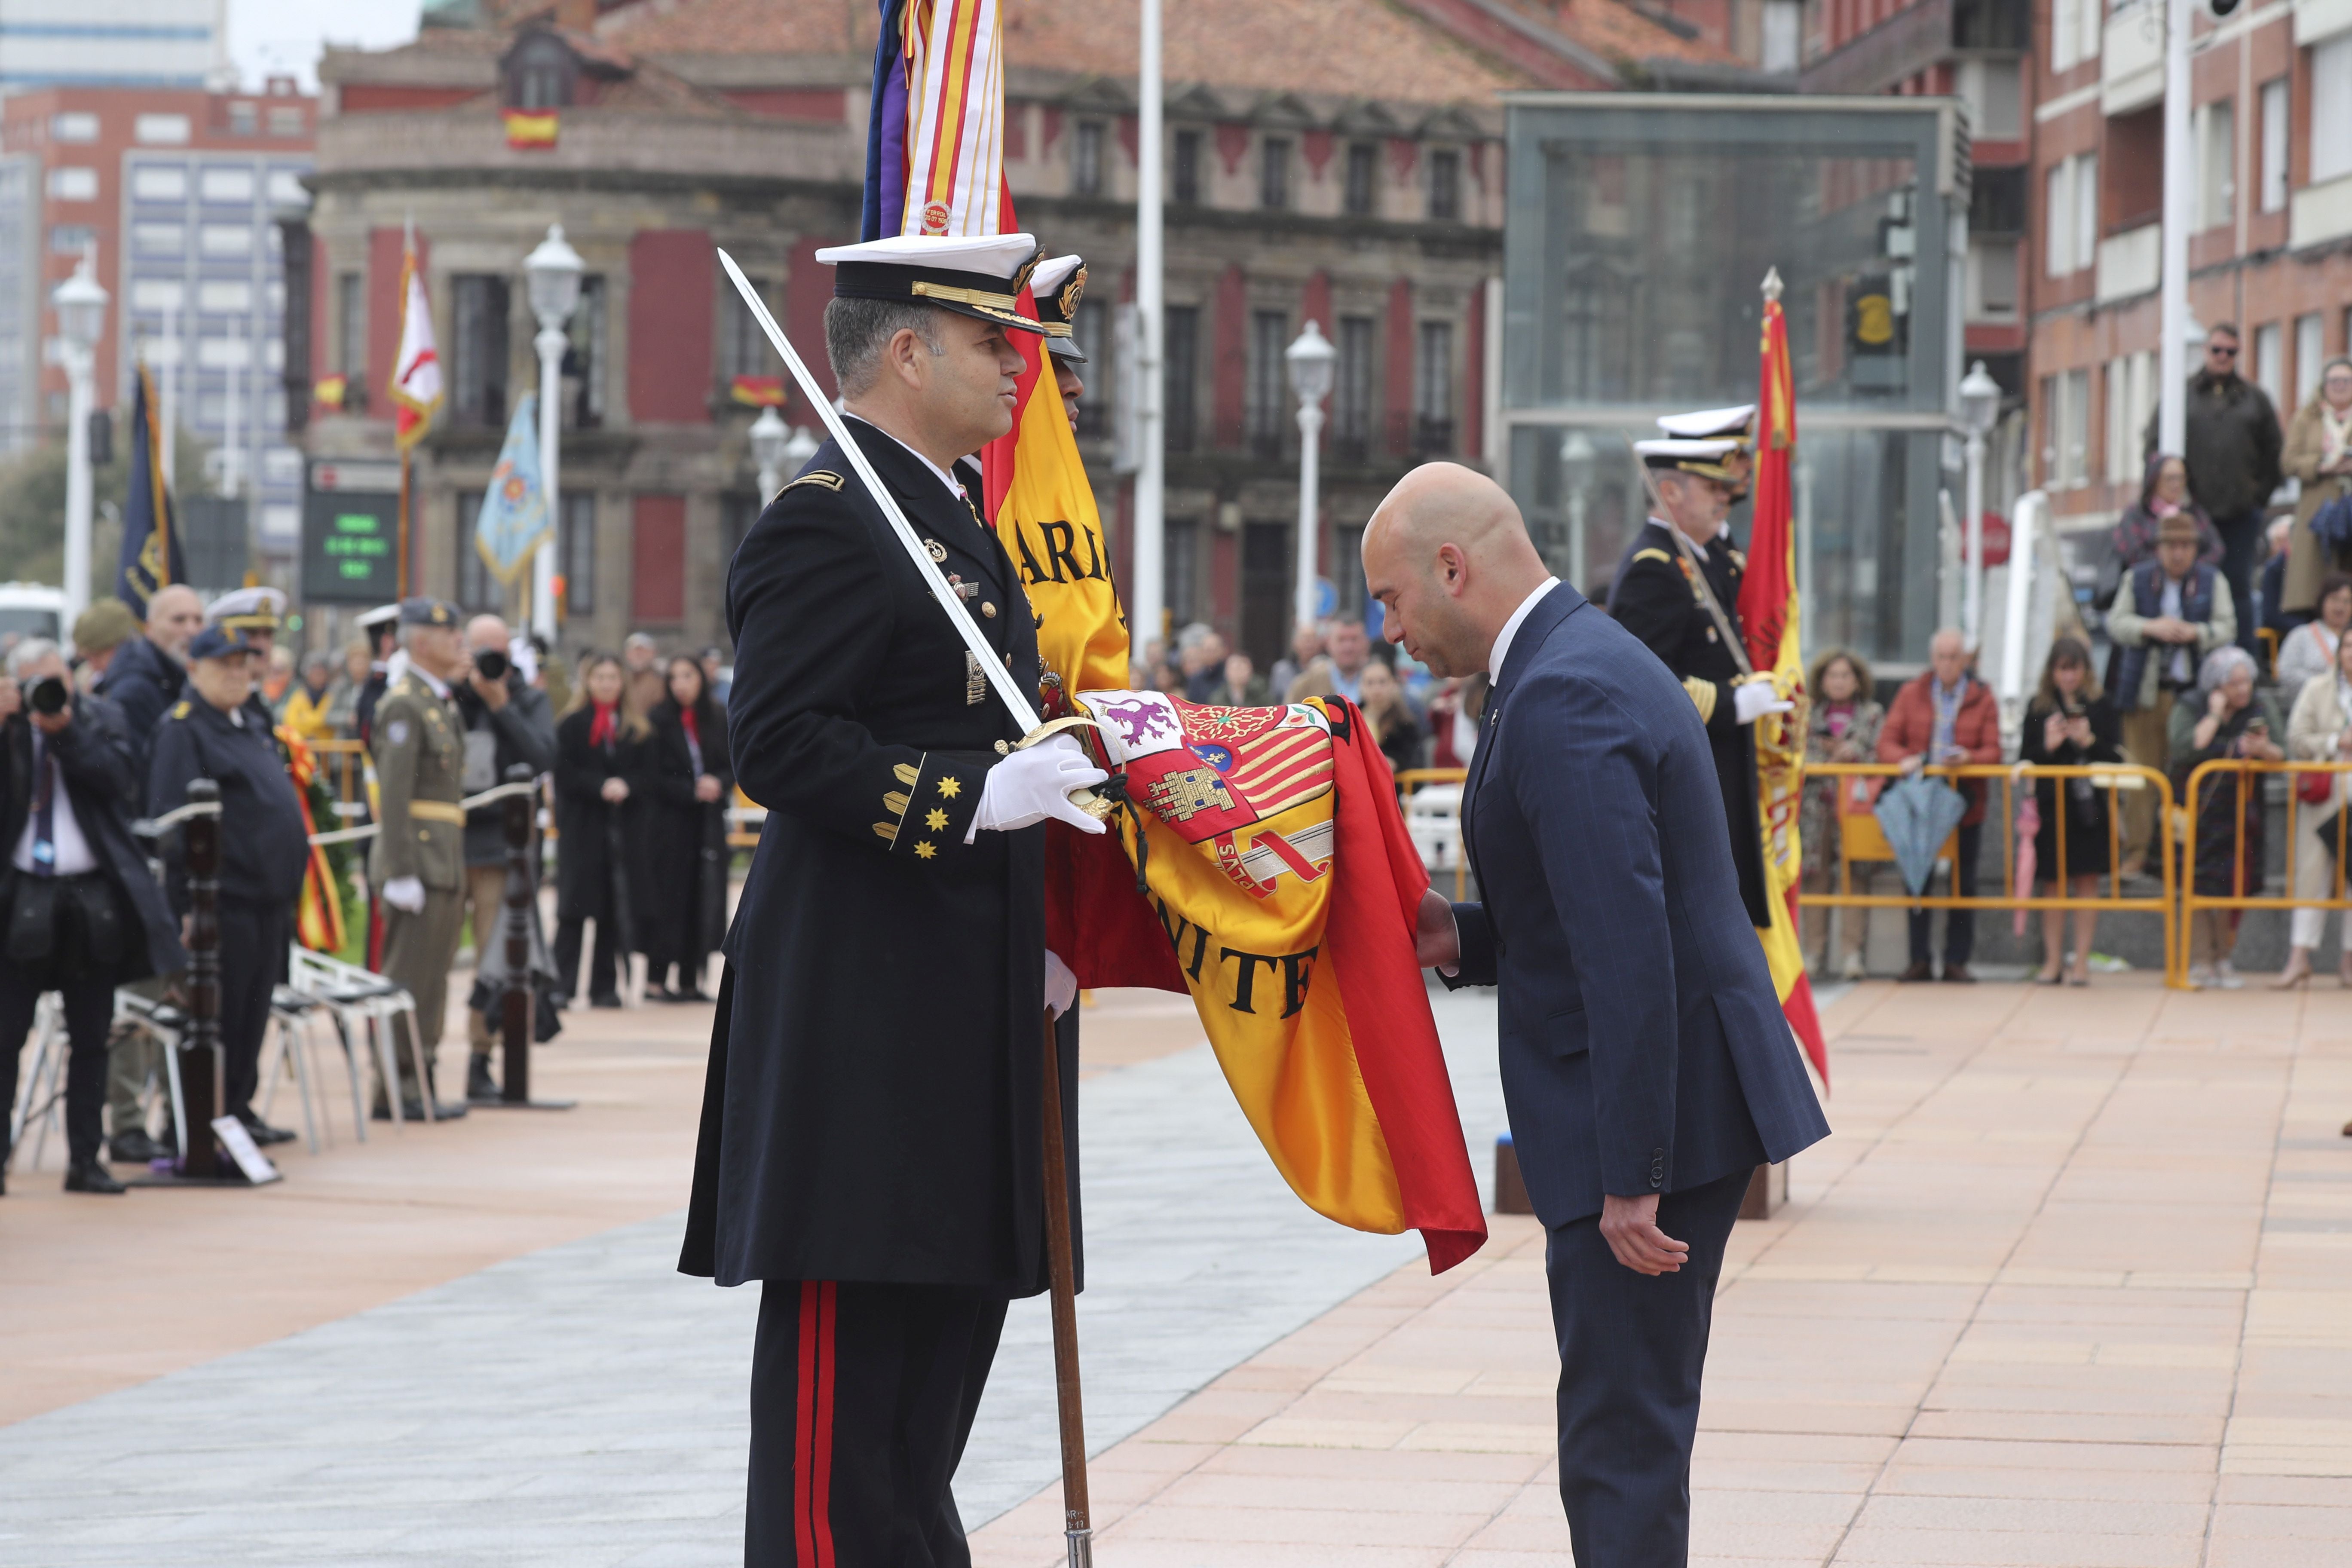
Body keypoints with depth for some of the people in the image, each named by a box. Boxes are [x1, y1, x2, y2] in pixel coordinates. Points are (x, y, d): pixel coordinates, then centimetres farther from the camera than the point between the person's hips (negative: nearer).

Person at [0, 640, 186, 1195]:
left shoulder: (100, 719, 6)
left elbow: (121, 783, -9)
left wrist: (66, 729, -15)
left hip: (95, 899, 2)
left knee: (90, 1040, 7)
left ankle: (85, 1160, 14)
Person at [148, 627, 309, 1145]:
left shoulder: (250, 727, 18)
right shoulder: (182, 728, -10)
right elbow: (172, 820, -16)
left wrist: (287, 890, 22)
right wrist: (187, 902, -20)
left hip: (268, 896, 8)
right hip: (223, 898, -8)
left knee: (254, 1011, 12)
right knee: (219, 1012, -5)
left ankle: (239, 1108, 20)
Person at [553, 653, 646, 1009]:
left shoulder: (638, 728, 11)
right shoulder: (572, 726, 3)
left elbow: (648, 773, 6)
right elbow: (565, 775, -5)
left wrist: (626, 786, -14)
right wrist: (601, 788, -17)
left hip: (623, 829, 3)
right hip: (581, 827, -3)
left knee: (614, 913, 3)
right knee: (574, 909, -6)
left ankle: (605, 987, 10)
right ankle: (563, 987, -4)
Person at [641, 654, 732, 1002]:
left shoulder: (719, 720, 7)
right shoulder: (659, 722, -4)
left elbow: (734, 765, 8)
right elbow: (653, 778, -8)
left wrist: (719, 784, -13)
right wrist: (693, 791, -15)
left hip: (708, 825, 4)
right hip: (669, 825, -4)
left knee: (703, 900, 2)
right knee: (669, 898, -5)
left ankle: (690, 980, 7)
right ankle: (658, 977, 2)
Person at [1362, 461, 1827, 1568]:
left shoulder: (1562, 698, -19)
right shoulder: (1588, 663, 15)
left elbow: (1629, 950, -25)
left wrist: (1631, 1178, -25)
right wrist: (1461, 937, 7)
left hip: (1657, 1110, -11)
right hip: (1672, 1108, 11)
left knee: (1622, 1445, -7)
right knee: (1628, 1433, 16)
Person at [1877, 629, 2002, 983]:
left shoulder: (1982, 699, 3)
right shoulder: (1911, 695, 7)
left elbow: (1994, 751, -3)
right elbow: (1887, 743, 3)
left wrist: (1968, 758, -23)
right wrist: (1903, 759, -18)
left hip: (1965, 801, -1)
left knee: (1963, 883, 3)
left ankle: (1957, 961, 8)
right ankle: (1920, 960, 9)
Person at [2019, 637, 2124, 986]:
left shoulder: (2101, 707, 2)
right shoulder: (2038, 708, 6)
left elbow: (2116, 758, -1)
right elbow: (2025, 760, 3)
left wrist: (2089, 742, -17)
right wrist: (2048, 746, -15)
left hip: (2089, 809, -1)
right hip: (2050, 807, 1)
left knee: (2086, 884, 1)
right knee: (2054, 884, 5)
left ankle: (2082, 962, 5)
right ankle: (2053, 961, 12)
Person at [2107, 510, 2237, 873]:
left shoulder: (2212, 581, 6)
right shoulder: (2138, 579, 8)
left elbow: (2227, 628, 2)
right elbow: (2115, 623, 4)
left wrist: (2196, 633, -16)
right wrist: (2150, 628, -13)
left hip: (2193, 691, -1)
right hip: (2146, 692, 1)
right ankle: (2138, 849, 5)